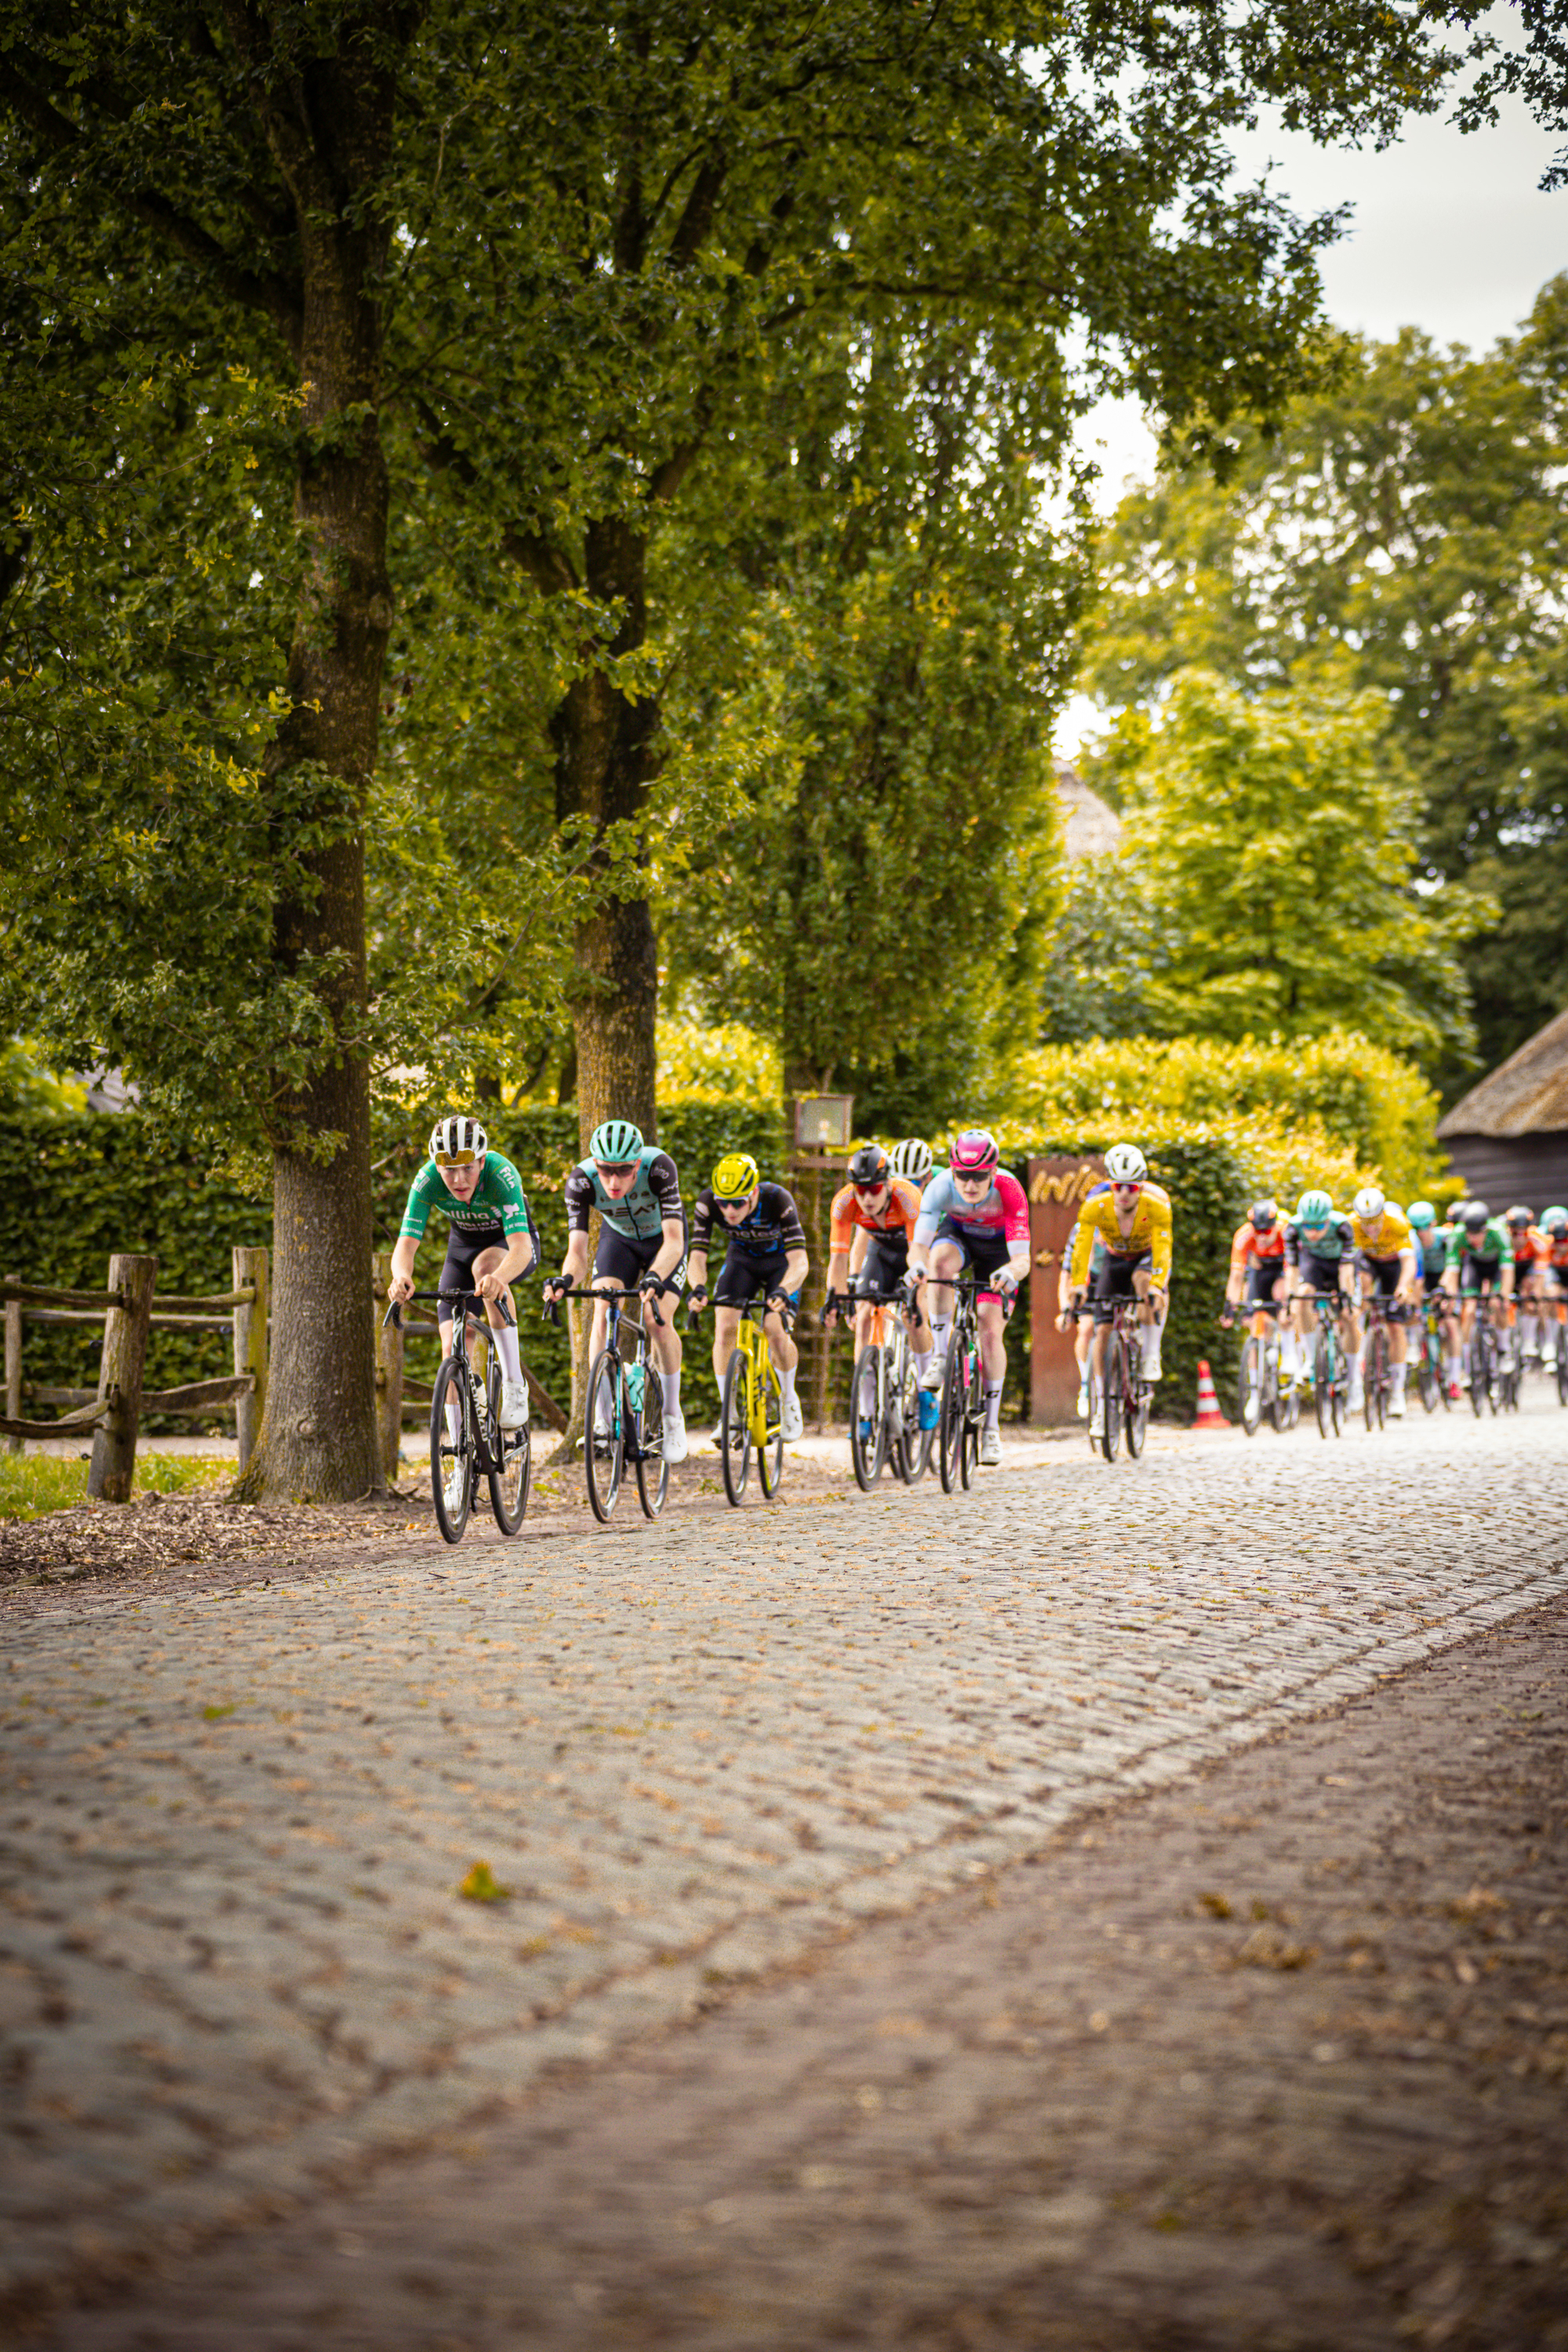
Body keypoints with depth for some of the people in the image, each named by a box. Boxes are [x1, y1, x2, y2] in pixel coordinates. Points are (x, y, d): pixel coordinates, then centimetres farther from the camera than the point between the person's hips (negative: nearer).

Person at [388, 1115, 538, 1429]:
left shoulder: (500, 1174, -37)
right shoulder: (427, 1181, -28)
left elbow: (521, 1247, -47)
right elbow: (406, 1244, -33)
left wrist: (499, 1279, -68)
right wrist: (401, 1277, -57)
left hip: (510, 1242, -3)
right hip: (463, 1246, 3)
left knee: (485, 1265, -38)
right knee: (452, 1348, -11)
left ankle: (514, 1383, -29)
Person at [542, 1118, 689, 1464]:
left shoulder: (659, 1167, -38)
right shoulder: (582, 1180, -33)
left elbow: (674, 1240, -43)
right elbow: (577, 1252, -35)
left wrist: (655, 1277, -62)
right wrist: (565, 1280, -57)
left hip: (662, 1240, -2)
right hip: (618, 1238, 2)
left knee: (658, 1322, -20)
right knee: (602, 1315, -21)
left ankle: (672, 1416, 1)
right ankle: (602, 1421, -13)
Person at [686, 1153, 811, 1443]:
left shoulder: (777, 1201, -36)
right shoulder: (708, 1202, -29)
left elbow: (799, 1261, -41)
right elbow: (697, 1256, -29)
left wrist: (782, 1291, -60)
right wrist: (698, 1288, -51)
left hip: (780, 1261, -3)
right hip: (741, 1259, 3)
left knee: (775, 1332, -20)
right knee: (724, 1327, -19)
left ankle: (788, 1399, 9)